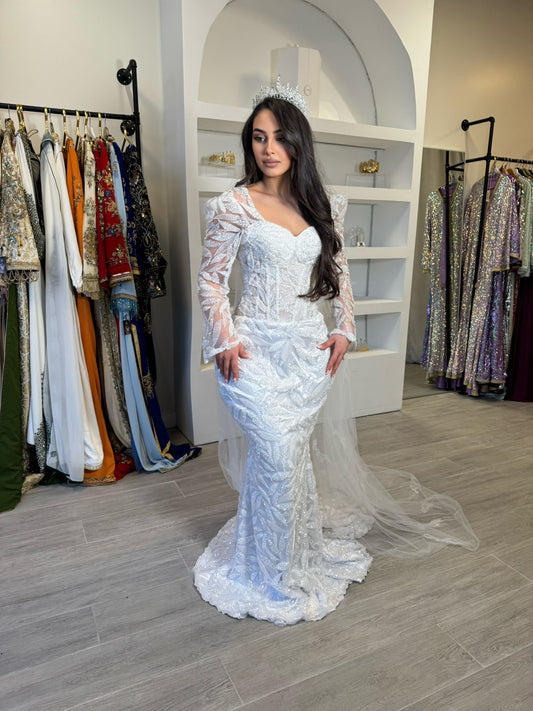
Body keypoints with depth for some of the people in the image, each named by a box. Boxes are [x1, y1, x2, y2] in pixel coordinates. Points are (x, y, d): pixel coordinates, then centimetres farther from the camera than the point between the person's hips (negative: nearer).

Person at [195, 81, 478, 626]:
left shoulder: (324, 206, 8)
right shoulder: (235, 206, -3)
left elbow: (339, 272, 16)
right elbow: (211, 279, 0)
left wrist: (344, 329, 5)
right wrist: (223, 340, -10)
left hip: (311, 348, 3)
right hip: (257, 349, -3)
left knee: (294, 453, 11)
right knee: (279, 456, -7)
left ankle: (302, 551, 38)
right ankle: (274, 576, 19)